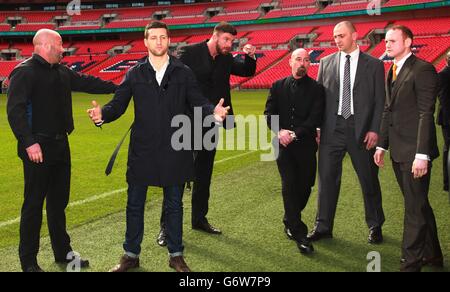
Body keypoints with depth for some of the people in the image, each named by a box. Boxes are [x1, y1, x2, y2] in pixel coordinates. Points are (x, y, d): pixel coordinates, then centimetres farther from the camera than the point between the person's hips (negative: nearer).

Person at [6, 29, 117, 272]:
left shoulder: (62, 72, 12)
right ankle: (28, 261, 13)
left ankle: (63, 252, 28)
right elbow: (15, 111, -20)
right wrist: (29, 142, -26)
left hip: (60, 145, 8)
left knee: (59, 201, 16)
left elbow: (86, 82, 23)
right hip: (38, 149, -8)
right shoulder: (24, 72, -12)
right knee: (34, 204, 1)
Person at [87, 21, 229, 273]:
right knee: (135, 204, 10)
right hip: (142, 149, 1)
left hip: (175, 150, 0)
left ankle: (176, 255, 26)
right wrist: (103, 114, -24)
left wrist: (214, 112, -26)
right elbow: (119, 104, -2)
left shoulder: (184, 73, 2)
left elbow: (198, 102, -4)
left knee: (174, 204, 11)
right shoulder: (135, 74, 4)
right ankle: (131, 255, 26)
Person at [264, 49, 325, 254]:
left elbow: (315, 118, -7)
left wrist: (295, 134, -16)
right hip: (284, 144, 0)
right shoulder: (278, 86, 8)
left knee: (304, 186, 7)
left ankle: (290, 222, 33)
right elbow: (269, 113, 4)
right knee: (290, 185, -10)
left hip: (306, 145, 0)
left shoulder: (316, 89, 2)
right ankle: (299, 234, -5)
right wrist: (280, 131, -14)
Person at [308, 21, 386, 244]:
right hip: (332, 128, 2)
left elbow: (379, 101, 1)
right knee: (327, 178, 5)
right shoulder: (326, 63, 8)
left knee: (369, 179, 8)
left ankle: (375, 226, 26)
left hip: (361, 129, -1)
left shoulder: (373, 65, 3)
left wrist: (374, 130, -8)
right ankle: (323, 227, 17)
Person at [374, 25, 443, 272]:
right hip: (398, 151, 9)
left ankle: (411, 262, 10)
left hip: (414, 152, -9)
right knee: (419, 205, 18)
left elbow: (426, 113, -17)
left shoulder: (422, 69, -12)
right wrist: (382, 145, 15)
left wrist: (422, 154, -21)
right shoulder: (392, 71, 15)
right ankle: (432, 254, 32)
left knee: (415, 208, 0)